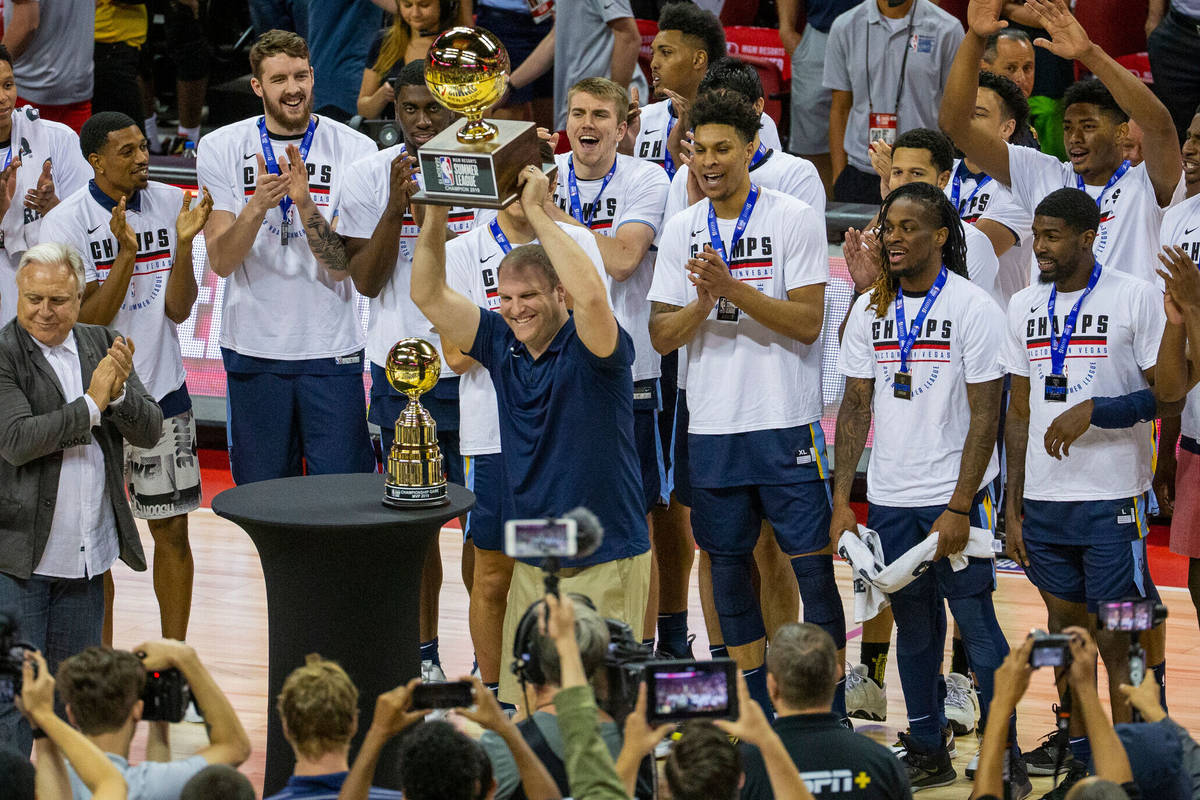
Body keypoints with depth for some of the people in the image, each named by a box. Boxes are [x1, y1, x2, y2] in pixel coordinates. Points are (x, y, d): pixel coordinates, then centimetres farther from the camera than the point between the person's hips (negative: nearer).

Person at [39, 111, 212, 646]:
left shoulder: (171, 205, -2)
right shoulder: (65, 223, -12)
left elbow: (178, 310, -3)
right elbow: (88, 320, -15)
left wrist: (183, 244, -18)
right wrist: (125, 253, -26)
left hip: (162, 391, 3)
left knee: (172, 530, 6)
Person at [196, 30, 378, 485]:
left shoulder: (354, 150, -3)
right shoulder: (221, 149, 0)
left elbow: (342, 265, -8)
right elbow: (221, 261, -6)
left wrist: (305, 202, -23)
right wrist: (257, 205, -23)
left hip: (332, 348, -1)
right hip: (253, 349, 1)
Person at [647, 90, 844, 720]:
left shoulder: (795, 219, -6)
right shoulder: (682, 230, 7)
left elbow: (807, 323, -12)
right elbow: (661, 336, 4)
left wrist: (732, 288, -21)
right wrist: (702, 303, -16)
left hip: (785, 422, -4)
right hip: (712, 426, 4)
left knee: (811, 562, -4)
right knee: (727, 562, 9)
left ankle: (832, 708, 2)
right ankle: (757, 709, 20)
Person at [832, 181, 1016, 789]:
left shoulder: (973, 308, -8)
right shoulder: (870, 310, 7)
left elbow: (985, 415, -10)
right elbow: (856, 407, 10)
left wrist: (959, 508, -15)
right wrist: (841, 500, 3)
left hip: (955, 495, -5)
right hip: (888, 498, 5)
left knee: (975, 623, -5)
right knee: (913, 625, 11)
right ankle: (927, 752, 21)